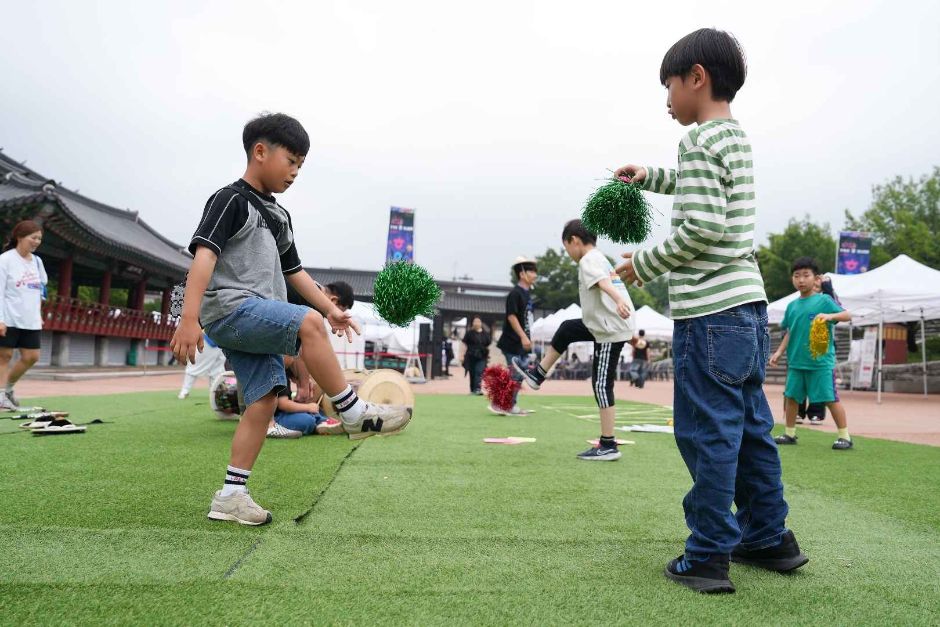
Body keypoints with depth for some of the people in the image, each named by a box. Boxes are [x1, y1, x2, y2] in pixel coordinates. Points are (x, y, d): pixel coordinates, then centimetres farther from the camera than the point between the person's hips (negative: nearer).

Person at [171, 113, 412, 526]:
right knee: (308, 323, -29)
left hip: (257, 322, 9)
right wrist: (189, 317, -27)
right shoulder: (231, 200, -5)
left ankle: (231, 496, 6)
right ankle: (354, 413, -20)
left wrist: (331, 308, 21)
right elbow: (204, 254, -16)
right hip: (230, 309, -9)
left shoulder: (279, 216, 22)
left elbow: (293, 271, 27)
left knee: (264, 402, 0)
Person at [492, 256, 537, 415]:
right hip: (512, 341, -9)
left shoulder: (527, 294, 13)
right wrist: (523, 337, -24)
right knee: (514, 374, -7)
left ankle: (512, 405, 19)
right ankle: (497, 403, 3)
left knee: (520, 374, 11)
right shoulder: (515, 293, -14)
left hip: (522, 343, 9)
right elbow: (511, 316, -20)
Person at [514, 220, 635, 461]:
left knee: (602, 385, -6)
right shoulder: (600, 258, 17)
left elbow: (603, 282, -32)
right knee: (566, 329, 24)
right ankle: (537, 375, 37)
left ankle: (608, 446, -1)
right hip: (605, 324, 10)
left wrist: (619, 301, -52)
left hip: (610, 329, -10)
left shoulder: (588, 260, -12)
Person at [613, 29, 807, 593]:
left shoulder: (700, 140, -10)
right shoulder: (736, 137, 18)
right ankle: (768, 538, 27)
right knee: (750, 425, 15)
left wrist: (645, 264, -6)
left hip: (711, 309, -9)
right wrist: (652, 177, 37)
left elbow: (703, 228, -19)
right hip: (748, 303, 9)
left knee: (707, 432, -3)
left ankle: (708, 556, 7)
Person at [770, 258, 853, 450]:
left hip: (821, 361, -5)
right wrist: (780, 351, 9)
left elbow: (847, 315, -15)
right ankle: (790, 434, 23)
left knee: (831, 399, -2)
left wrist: (830, 315, -34)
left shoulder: (824, 300, -5)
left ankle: (845, 436, 9)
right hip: (796, 361, 6)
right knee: (791, 397, 10)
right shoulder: (792, 305, 11)